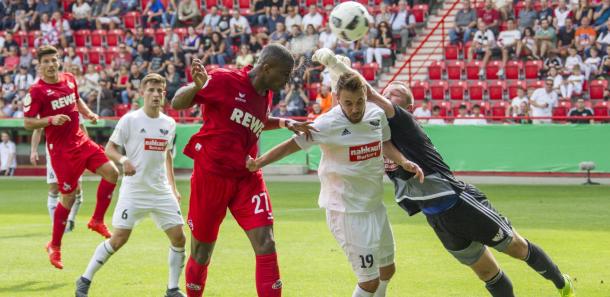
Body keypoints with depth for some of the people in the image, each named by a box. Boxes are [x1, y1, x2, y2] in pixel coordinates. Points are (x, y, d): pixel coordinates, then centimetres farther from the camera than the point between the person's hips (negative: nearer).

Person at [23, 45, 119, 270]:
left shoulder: (69, 80, 6)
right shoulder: (37, 91, -13)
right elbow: (27, 123, -12)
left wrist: (88, 113, 8)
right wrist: (51, 120, -25)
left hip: (80, 141, 6)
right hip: (61, 149, -6)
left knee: (111, 172, -6)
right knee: (68, 197, -3)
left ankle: (97, 221, 10)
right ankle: (54, 247, 12)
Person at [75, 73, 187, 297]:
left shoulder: (169, 124, 8)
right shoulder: (130, 120, -6)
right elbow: (109, 149, -4)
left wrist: (173, 188, 16)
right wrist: (123, 160, -25)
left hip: (161, 192, 5)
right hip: (133, 190, -5)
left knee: (178, 237, -2)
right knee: (119, 238, -10)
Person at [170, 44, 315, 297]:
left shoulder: (266, 95, 8)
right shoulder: (224, 81, -13)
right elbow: (177, 104, -12)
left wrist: (286, 123, 12)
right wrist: (197, 86, -33)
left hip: (247, 178, 5)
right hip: (211, 177, -5)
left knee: (266, 245, -11)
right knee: (201, 255, 6)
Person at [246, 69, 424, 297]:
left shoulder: (377, 114, -2)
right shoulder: (328, 124, -19)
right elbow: (292, 145, -14)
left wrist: (403, 162, -3)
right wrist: (257, 164, -13)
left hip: (375, 205, 7)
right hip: (346, 211, -7)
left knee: (387, 271, 21)